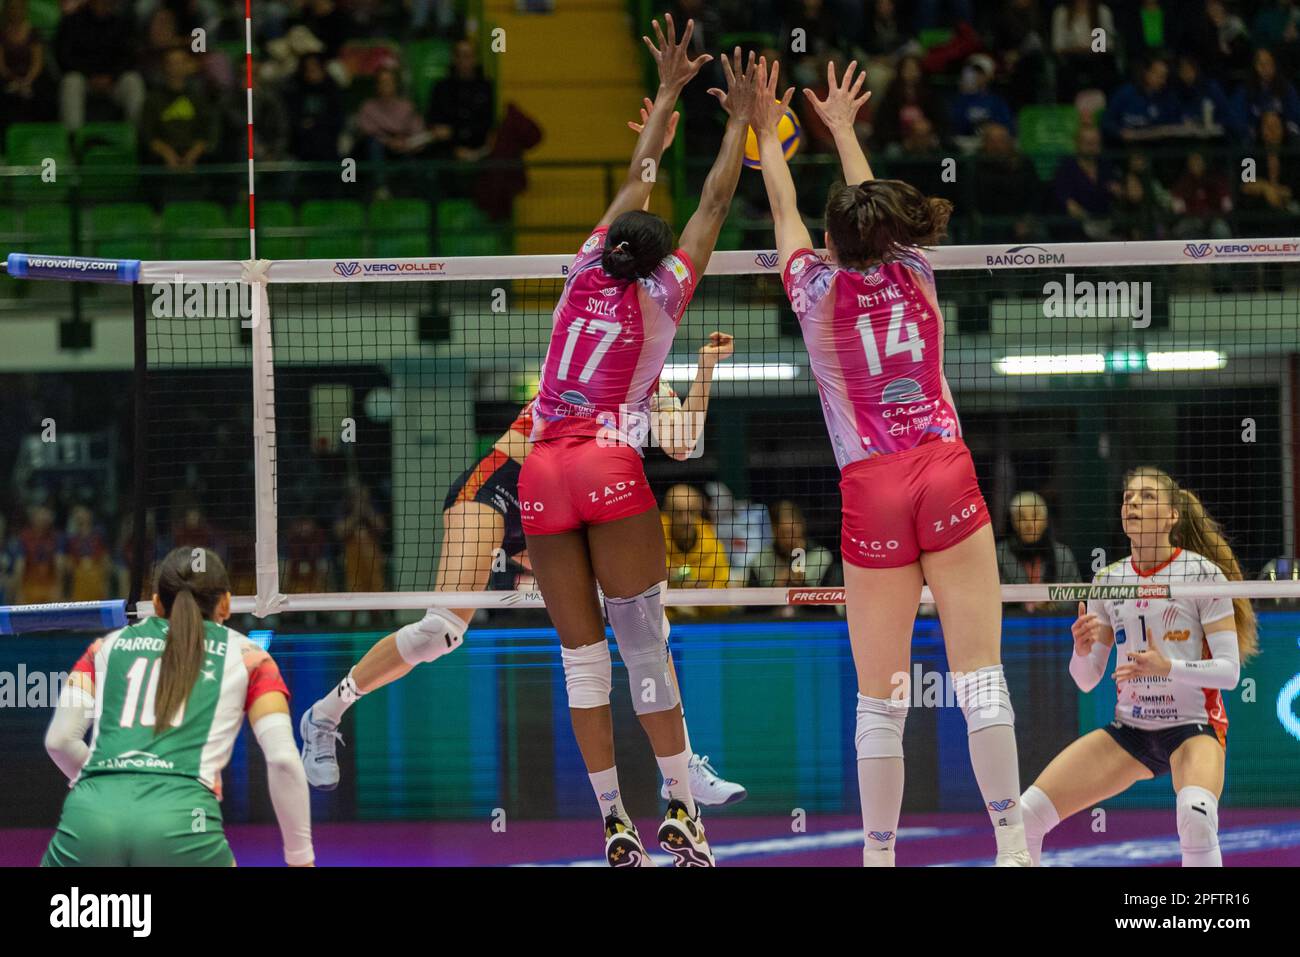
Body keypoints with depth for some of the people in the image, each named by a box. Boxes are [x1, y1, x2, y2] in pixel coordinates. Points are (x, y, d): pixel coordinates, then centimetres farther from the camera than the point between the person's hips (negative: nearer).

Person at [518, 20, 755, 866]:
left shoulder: (587, 271, 14)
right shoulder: (663, 295, 8)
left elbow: (637, 180, 26)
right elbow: (715, 204, 15)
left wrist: (669, 91, 34)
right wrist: (741, 121, 25)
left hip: (543, 473, 3)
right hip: (612, 469, -3)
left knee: (582, 655, 2)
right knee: (645, 647, -2)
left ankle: (617, 828, -1)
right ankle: (681, 814, -5)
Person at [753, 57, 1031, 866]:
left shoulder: (818, 290, 5)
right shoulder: (913, 274, 9)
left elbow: (784, 208, 23)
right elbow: (875, 206, 29)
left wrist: (768, 131, 39)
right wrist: (843, 128, 45)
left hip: (872, 491, -1)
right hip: (948, 474, 1)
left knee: (881, 700, 1)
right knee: (980, 675, -4)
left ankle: (879, 858, 2)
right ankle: (1012, 845, -10)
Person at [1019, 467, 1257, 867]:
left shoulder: (1202, 573, -10)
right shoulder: (1107, 581, 3)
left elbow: (1229, 671, -13)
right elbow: (1086, 680, 6)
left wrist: (1167, 667, -30)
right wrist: (1082, 649, -16)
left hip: (1193, 728, -5)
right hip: (1129, 729, 5)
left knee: (1195, 815, -38)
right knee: (1027, 813, -11)